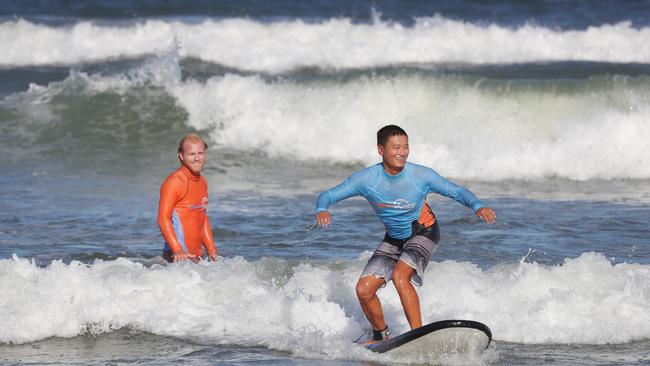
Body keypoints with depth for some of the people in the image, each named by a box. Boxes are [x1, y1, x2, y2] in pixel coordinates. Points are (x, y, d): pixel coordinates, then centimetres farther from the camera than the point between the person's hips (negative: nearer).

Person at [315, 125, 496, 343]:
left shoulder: (421, 176, -22)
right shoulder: (366, 179, -19)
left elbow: (457, 192, -12)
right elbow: (328, 196, -14)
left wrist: (477, 206, -32)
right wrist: (322, 210, -38)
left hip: (423, 233, -4)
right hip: (393, 239, 4)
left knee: (400, 275, -31)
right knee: (364, 290, -5)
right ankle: (380, 335, 21)